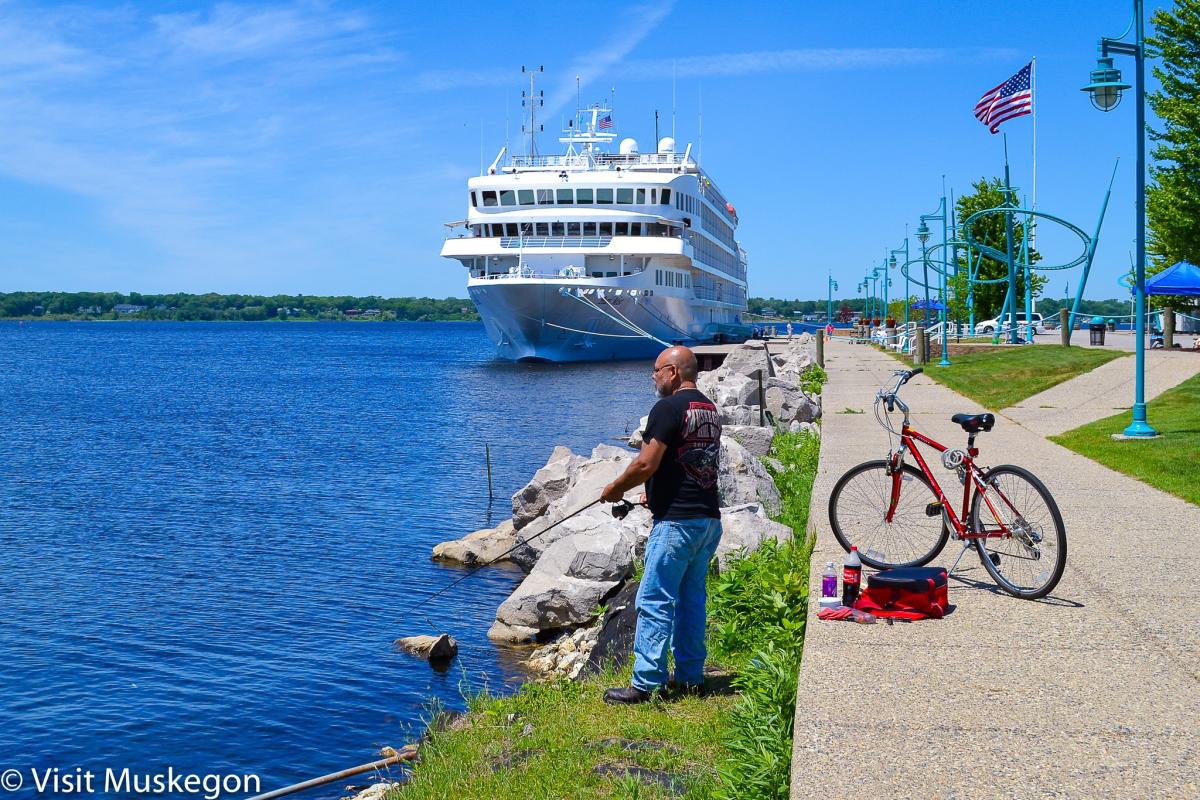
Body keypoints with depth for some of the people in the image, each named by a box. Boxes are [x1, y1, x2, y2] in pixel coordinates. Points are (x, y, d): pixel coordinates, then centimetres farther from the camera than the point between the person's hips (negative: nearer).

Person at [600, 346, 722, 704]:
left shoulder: (668, 408, -13)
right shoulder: (711, 410, 14)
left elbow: (646, 464, -16)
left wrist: (615, 489, 0)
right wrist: (655, 494, 29)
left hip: (676, 522, -9)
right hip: (709, 518, 9)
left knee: (655, 601, -4)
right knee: (692, 598, 14)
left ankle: (646, 683, -3)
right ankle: (691, 677, 20)